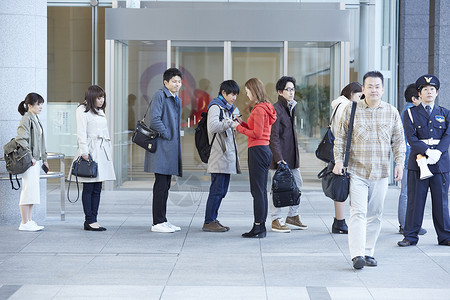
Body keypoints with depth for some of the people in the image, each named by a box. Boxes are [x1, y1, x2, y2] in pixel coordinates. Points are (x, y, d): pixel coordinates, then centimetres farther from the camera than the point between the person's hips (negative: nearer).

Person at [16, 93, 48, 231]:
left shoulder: (36, 119, 17)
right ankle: (24, 223, -4)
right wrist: (29, 157, -21)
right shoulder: (26, 119, -12)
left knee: (32, 192, 11)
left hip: (36, 160, 10)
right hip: (29, 162, -10)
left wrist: (44, 159, 22)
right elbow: (21, 140, -20)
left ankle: (29, 221, 17)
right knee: (28, 190, -8)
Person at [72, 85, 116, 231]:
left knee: (97, 189, 6)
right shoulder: (82, 110, -3)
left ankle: (93, 220, 8)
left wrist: (109, 151, 17)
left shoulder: (100, 111, 21)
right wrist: (84, 152, -17)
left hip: (102, 152, 8)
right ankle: (89, 221, -3)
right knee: (88, 189, -5)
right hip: (90, 151, -8)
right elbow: (81, 133, -10)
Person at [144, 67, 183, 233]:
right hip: (161, 147, -9)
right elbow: (155, 119, -19)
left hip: (172, 149, 9)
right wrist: (167, 135, -14)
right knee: (161, 185, -7)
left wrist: (177, 138, 12)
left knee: (165, 186, 11)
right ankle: (158, 222, -4)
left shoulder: (178, 101, 19)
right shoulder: (159, 96, -8)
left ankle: (163, 220, 16)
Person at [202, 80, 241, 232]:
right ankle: (208, 222, -6)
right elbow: (212, 127, -22)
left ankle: (213, 220, 15)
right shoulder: (215, 107, -7)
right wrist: (230, 122, -26)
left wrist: (235, 123, 12)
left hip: (227, 156, 10)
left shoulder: (227, 108, 23)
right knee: (217, 190, -9)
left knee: (222, 190, 10)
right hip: (218, 156, -10)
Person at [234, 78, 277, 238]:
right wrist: (242, 123, 12)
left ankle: (258, 228, -5)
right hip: (265, 150, 10)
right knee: (262, 190, 11)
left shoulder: (259, 109, -14)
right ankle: (261, 227, 14)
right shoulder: (266, 107, 16)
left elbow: (257, 133, -17)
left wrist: (239, 128, -7)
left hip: (257, 151, -10)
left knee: (257, 191, -7)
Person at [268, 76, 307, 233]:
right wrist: (279, 158, -21)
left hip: (292, 156, 9)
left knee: (297, 185, 12)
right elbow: (273, 137, -17)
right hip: (280, 157, -9)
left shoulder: (291, 107, 15)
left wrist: (295, 156, 17)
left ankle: (293, 217, 23)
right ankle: (276, 220, 5)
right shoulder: (276, 110, -13)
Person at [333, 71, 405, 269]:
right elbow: (341, 137, 6)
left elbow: (398, 141, 10)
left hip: (381, 173, 3)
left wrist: (399, 163, -1)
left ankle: (368, 253, 16)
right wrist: (338, 160, -4)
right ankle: (357, 255, -16)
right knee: (358, 212, -11)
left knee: (375, 214, 7)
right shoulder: (351, 110, 2)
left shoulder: (392, 112, 7)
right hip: (357, 171, -2)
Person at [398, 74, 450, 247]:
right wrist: (427, 151, -19)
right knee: (415, 200, 0)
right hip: (418, 162, -2)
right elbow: (411, 137, -6)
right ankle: (411, 236, 8)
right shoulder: (411, 113, 6)